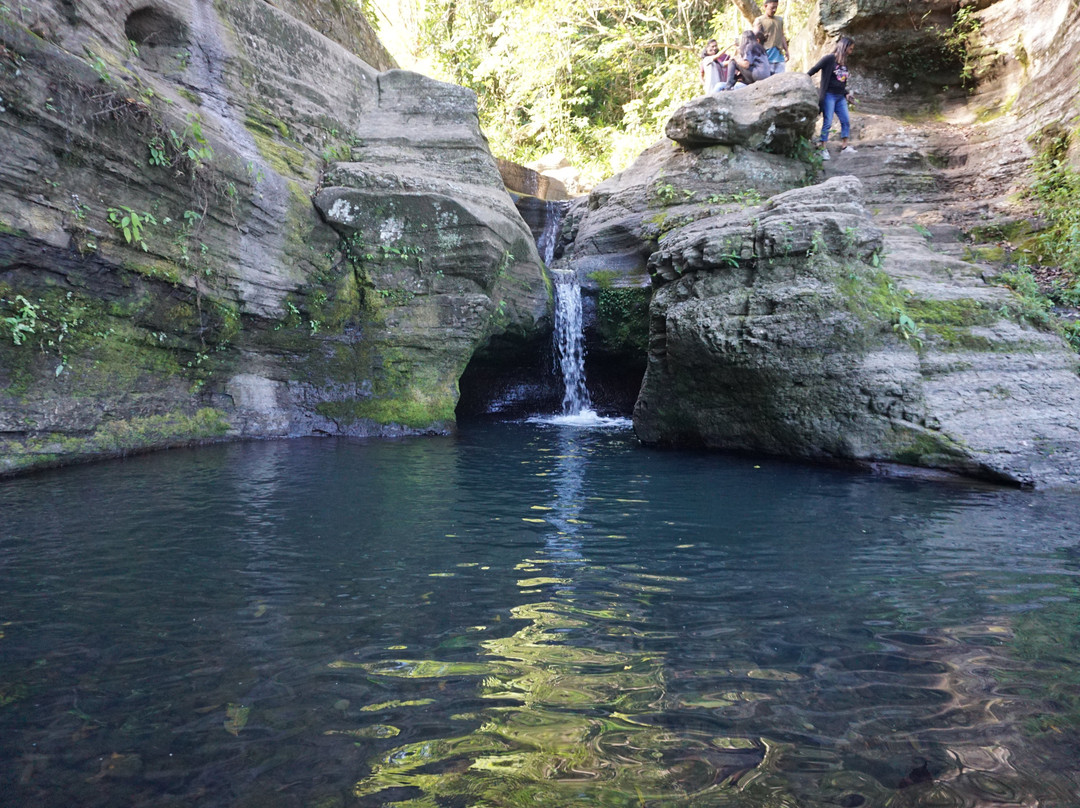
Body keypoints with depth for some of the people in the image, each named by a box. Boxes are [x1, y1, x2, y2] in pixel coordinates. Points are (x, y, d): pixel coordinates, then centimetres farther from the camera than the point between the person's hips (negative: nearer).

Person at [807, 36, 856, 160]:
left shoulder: (844, 63, 15)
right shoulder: (829, 58, -7)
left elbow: (843, 83, 20)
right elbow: (813, 70, -10)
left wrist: (847, 94, 10)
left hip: (840, 97, 7)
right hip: (829, 95, -7)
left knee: (846, 121, 5)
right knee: (827, 123, -7)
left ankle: (844, 147, 13)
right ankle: (824, 149, -3)